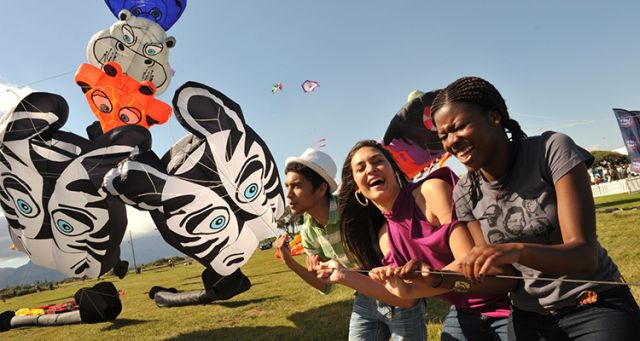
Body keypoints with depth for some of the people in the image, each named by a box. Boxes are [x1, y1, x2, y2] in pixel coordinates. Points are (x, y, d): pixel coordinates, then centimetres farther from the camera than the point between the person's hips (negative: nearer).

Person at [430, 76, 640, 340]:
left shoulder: (552, 149, -19)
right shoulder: (465, 194, -8)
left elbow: (584, 257, -25)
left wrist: (518, 250, -44)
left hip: (595, 306, -3)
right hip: (529, 318, 3)